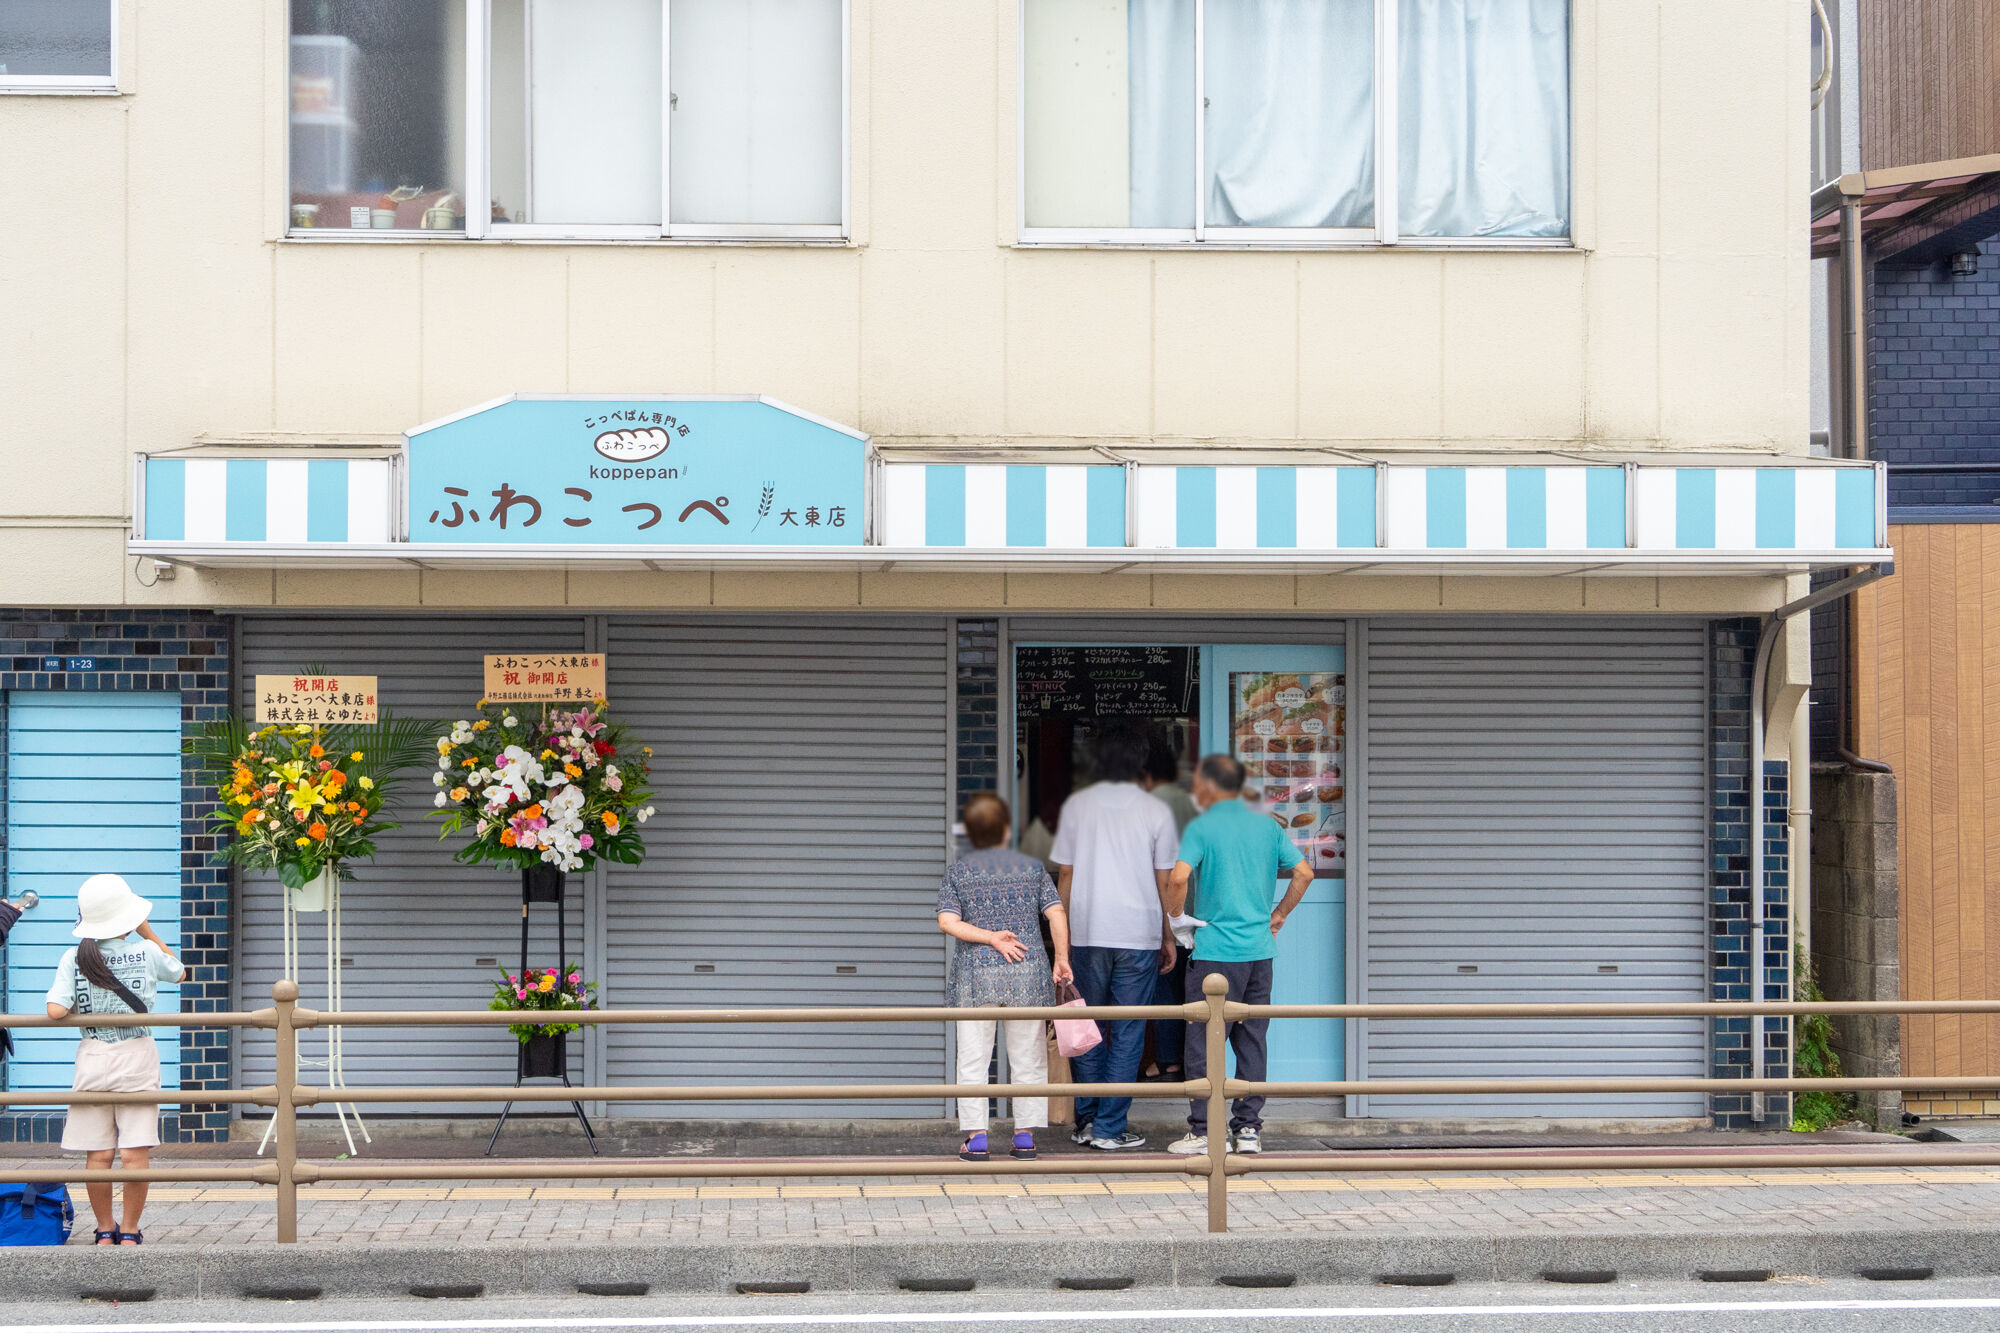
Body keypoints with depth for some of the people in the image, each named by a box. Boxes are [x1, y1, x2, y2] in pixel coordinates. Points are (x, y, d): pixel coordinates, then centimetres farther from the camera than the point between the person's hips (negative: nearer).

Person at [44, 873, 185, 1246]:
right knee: (136, 1152, 2)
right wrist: (148, 933, 19)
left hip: (92, 1058, 1)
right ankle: (130, 1232, 6)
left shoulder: (73, 958, -4)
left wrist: (77, 1005, 8)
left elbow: (56, 1011, -13)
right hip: (137, 1059, -1)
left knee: (98, 1154, 7)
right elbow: (179, 972, 17)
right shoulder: (146, 952, -4)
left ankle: (105, 1231, 15)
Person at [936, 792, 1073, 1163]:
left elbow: (947, 921, -7)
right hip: (1028, 977, 1)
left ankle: (976, 1136, 1)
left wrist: (989, 937, -6)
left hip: (976, 976, -1)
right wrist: (1061, 958, 2)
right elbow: (1056, 914, -1)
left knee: (973, 1057, 4)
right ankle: (1025, 1135, 11)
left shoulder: (959, 872, 4)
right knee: (1027, 1058, 9)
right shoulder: (1032, 867, 6)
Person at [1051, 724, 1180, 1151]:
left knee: (1088, 1030, 12)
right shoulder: (1156, 811, -1)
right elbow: (1165, 882, 1)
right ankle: (1110, 1128, 0)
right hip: (1139, 935, -2)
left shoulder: (1077, 806, 3)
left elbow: (1064, 874, 4)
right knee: (1128, 1034, 2)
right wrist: (1168, 937, 10)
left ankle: (1086, 1121, 14)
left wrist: (1063, 933, 12)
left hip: (1087, 933, 2)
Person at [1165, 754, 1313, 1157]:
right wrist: (1278, 915, 15)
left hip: (1215, 951, -5)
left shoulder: (1202, 827, -7)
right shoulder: (1268, 826, 9)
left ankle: (1202, 1131, 1)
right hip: (1260, 950, 5)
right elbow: (1304, 873, 6)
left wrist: (1176, 915, -2)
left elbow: (1178, 878, -19)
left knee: (1204, 1042, 1)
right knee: (1252, 1040, 11)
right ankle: (1249, 1128, 11)